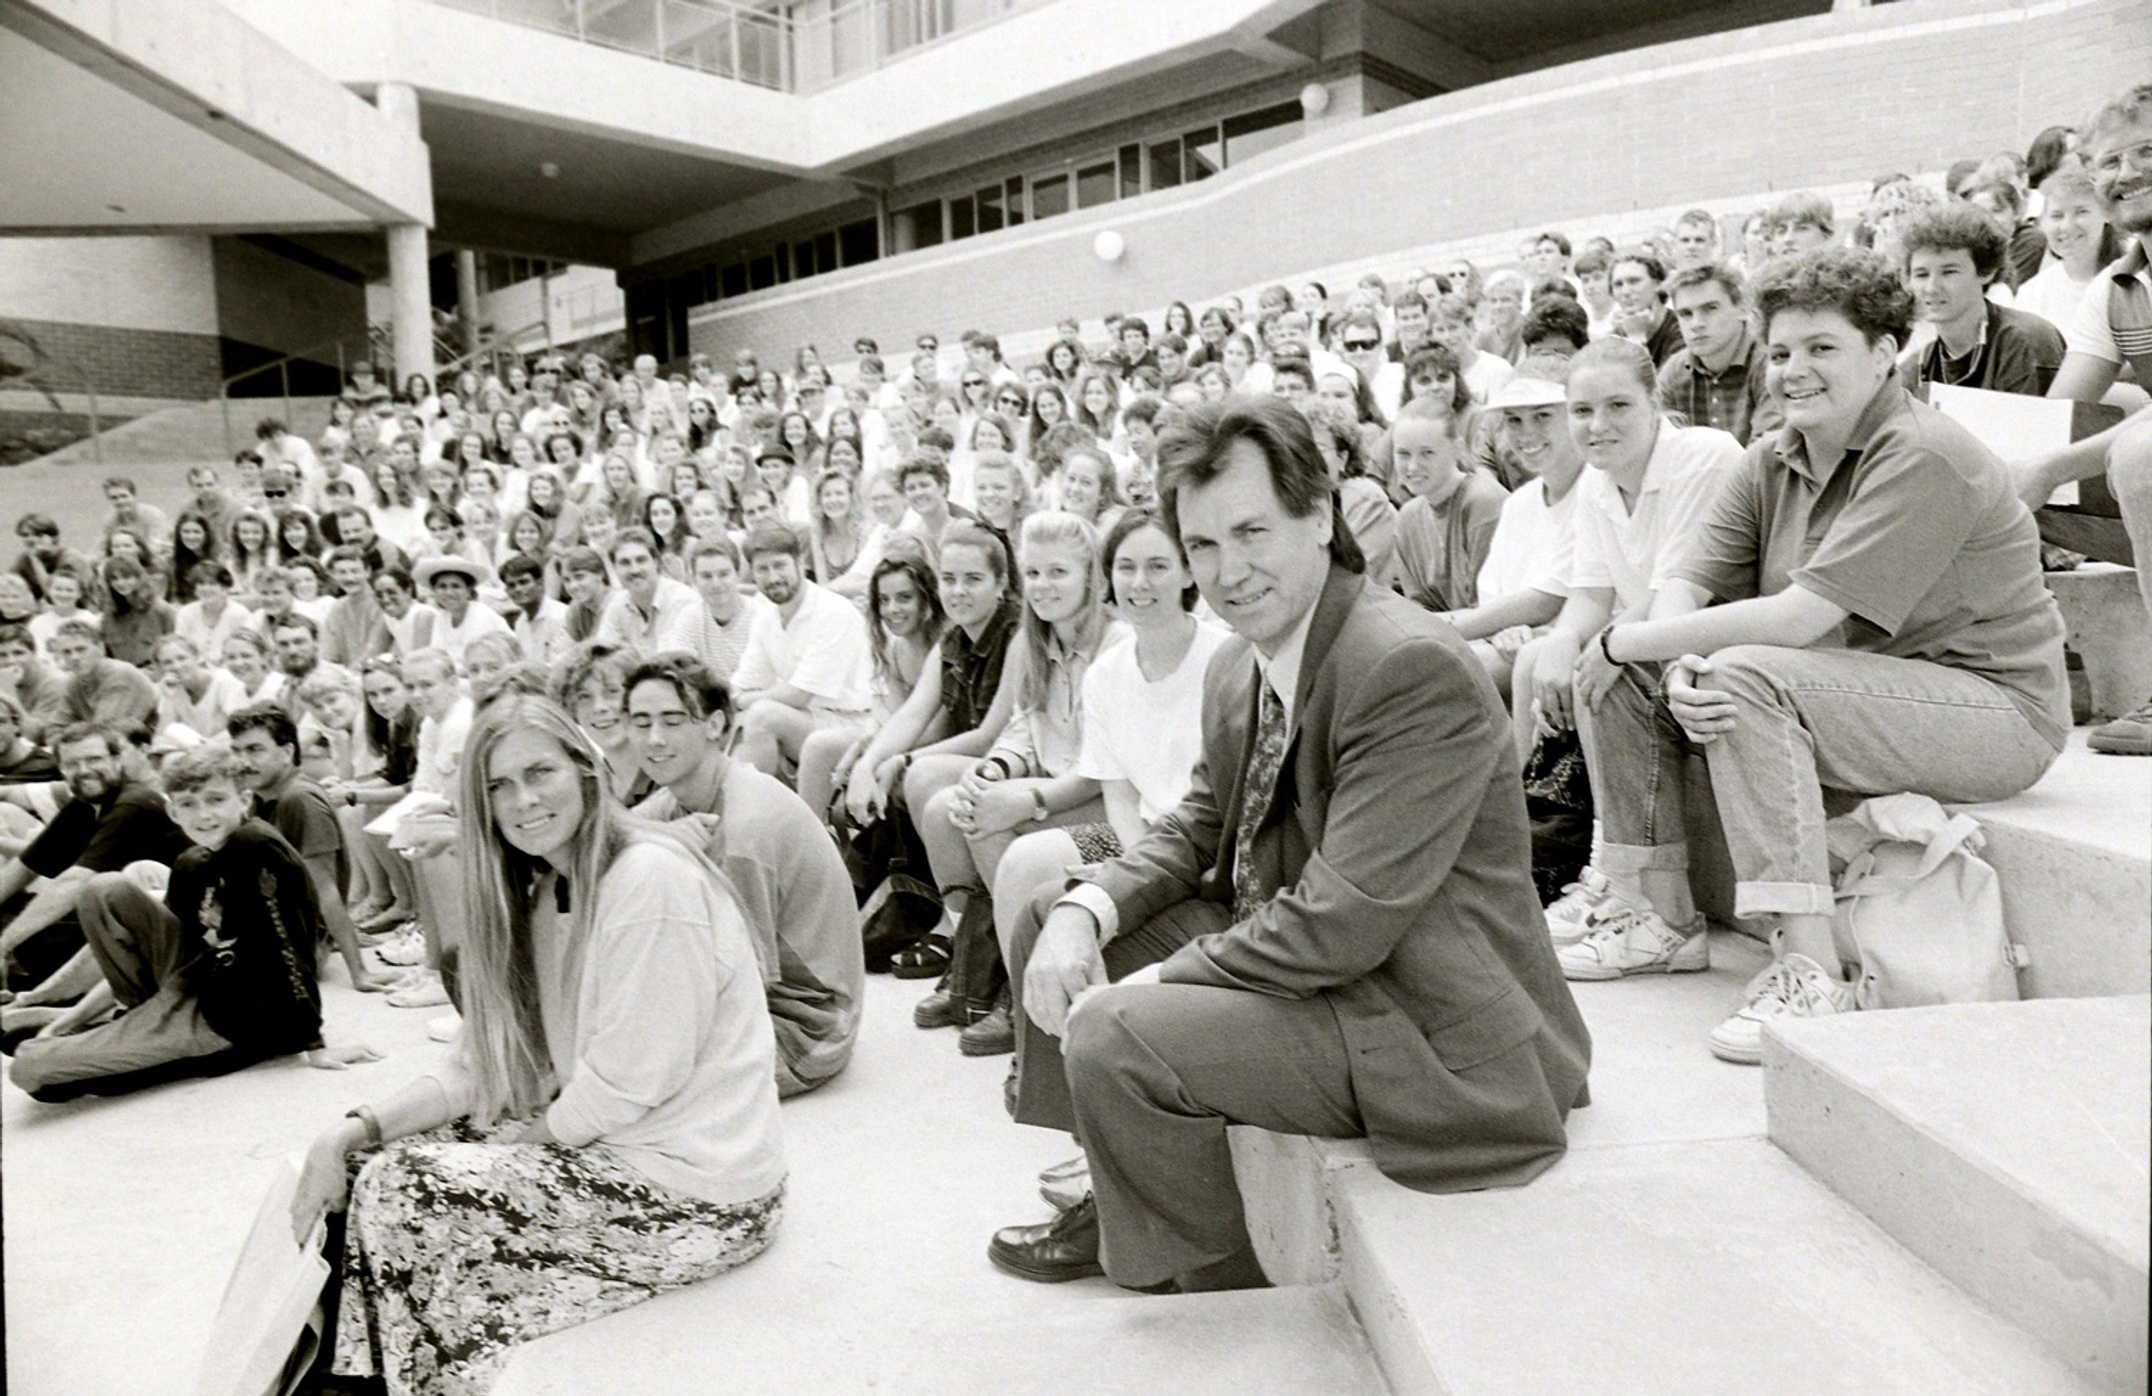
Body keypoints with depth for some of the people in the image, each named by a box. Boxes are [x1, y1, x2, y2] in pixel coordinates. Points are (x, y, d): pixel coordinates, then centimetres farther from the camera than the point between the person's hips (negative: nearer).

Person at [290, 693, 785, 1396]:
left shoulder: (652, 880, -20)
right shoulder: (538, 893, 8)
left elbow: (628, 1082, -20)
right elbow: (476, 1066, 6)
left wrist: (527, 1135, -6)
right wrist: (355, 1129, -8)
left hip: (693, 1184, -8)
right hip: (598, 1141, 9)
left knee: (399, 1190, -11)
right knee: (368, 1158, 5)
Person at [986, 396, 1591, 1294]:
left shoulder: (1413, 669, -25)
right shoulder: (1238, 669, 4)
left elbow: (1342, 924, -28)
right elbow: (1195, 831, 12)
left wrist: (1149, 987, -21)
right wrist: (1084, 913, -8)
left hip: (1432, 1035, -9)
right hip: (1291, 955, 9)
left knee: (1113, 1036, -24)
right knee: (1055, 914, 9)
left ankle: (1219, 1286, 6)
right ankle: (1123, 1194, 24)